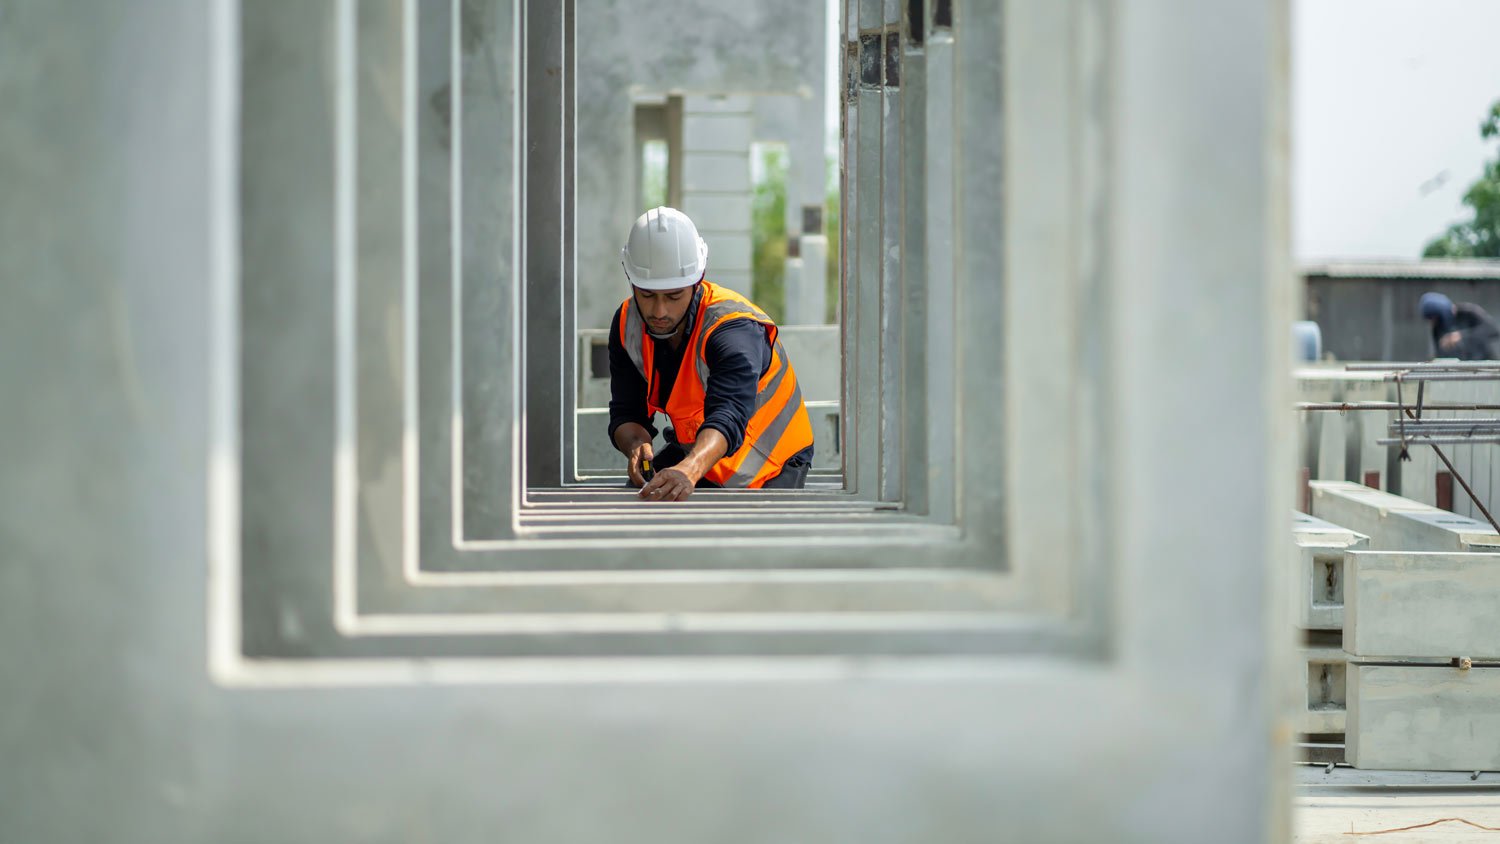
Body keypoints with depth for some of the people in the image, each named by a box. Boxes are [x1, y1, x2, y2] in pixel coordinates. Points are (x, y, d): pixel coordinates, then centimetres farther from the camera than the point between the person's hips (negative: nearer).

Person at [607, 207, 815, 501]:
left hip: (771, 466, -5)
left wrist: (688, 472, -71)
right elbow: (626, 413, -13)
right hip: (694, 452, 5)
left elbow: (729, 415, -51)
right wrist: (636, 445, -39)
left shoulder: (734, 330, -34)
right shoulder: (627, 324, -13)